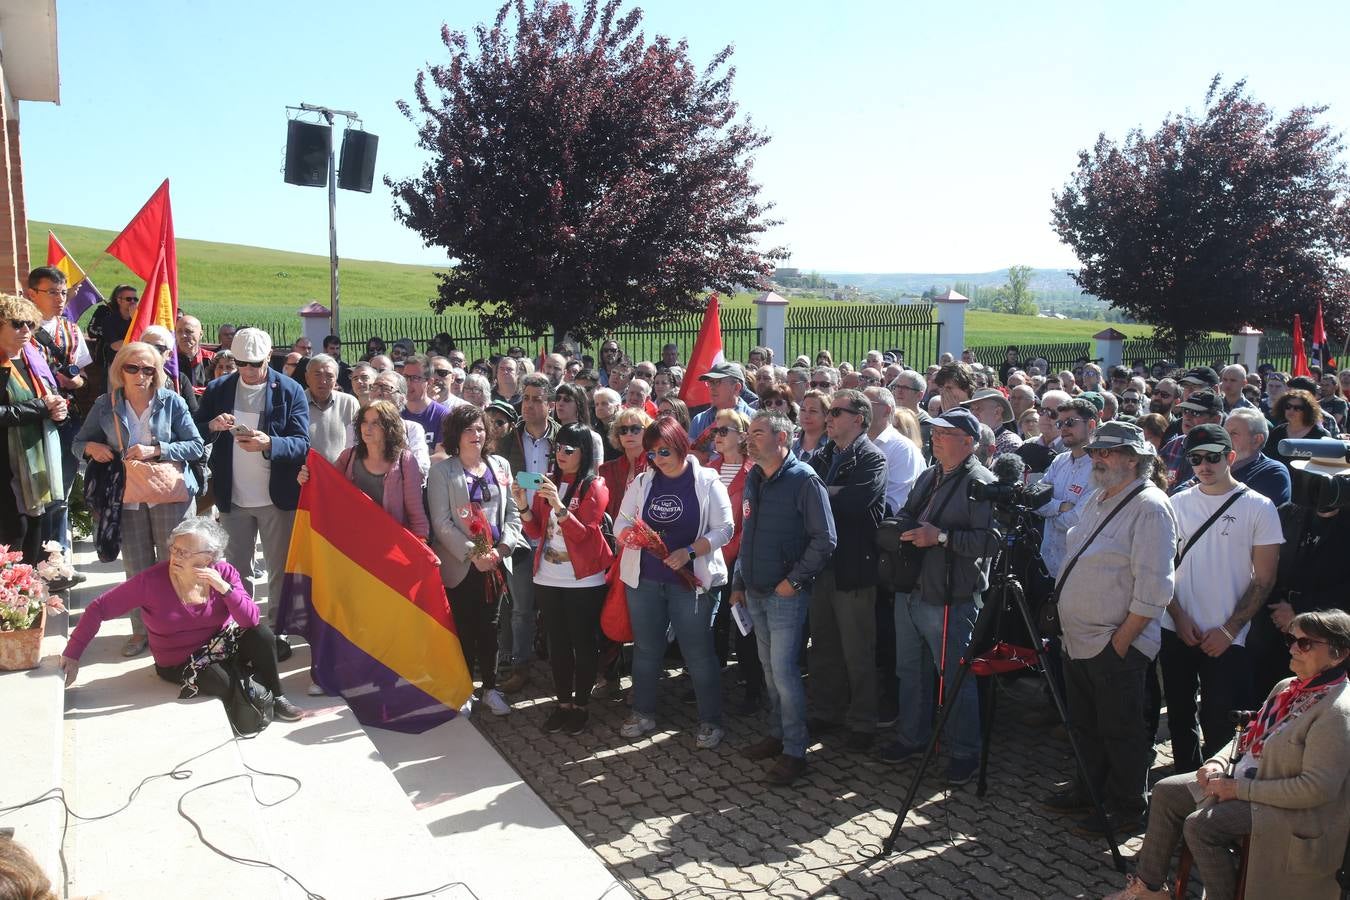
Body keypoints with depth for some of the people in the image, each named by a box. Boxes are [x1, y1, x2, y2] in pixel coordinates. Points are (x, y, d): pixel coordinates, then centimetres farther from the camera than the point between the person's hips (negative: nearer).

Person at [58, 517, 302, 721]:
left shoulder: (224, 573, -16)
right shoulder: (151, 581, -21)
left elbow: (252, 620, -22)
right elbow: (99, 609, -14)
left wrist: (224, 588, -35)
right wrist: (72, 654, -16)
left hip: (222, 644, 2)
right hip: (181, 664, -2)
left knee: (261, 633, -27)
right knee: (227, 686, -30)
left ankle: (275, 696, -5)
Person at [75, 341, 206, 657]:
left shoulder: (172, 402, -5)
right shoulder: (106, 405, 2)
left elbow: (196, 446, -7)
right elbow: (79, 442, 13)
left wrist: (156, 449, -20)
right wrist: (91, 447, -10)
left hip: (170, 494, -2)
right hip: (129, 497, 2)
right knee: (136, 568, 10)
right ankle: (141, 630, 25)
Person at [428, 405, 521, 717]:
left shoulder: (500, 466, 9)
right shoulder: (442, 471, -2)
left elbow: (512, 513, 8)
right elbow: (441, 522, -8)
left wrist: (502, 548, -7)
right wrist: (473, 554, -14)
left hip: (496, 562, 3)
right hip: (460, 564, -3)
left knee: (489, 627, 8)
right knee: (464, 629, 3)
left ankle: (490, 688, 19)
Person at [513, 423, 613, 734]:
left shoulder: (595, 486, -6)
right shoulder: (548, 482, 9)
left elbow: (584, 534, -16)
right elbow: (536, 532, 7)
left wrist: (559, 506, -28)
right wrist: (523, 507, -11)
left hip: (583, 580, -5)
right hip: (548, 578, 5)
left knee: (583, 642, 4)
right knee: (557, 642, 11)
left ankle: (581, 705, 16)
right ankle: (563, 702, 21)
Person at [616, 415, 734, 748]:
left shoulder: (707, 481, -6)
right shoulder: (642, 482, 6)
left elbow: (724, 528, -9)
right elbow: (621, 522, 8)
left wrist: (689, 551, -22)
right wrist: (629, 533, -16)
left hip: (690, 581, -4)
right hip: (644, 580, 4)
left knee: (699, 654, 1)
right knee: (645, 649, 15)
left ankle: (711, 721, 15)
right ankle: (643, 713, 31)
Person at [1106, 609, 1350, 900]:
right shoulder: (1287, 687, 7)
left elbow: (1317, 788, -27)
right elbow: (1249, 736, 17)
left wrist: (1241, 788, -22)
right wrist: (1217, 762, -2)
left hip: (1284, 807, -10)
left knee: (1200, 825, -24)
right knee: (1166, 792, 4)